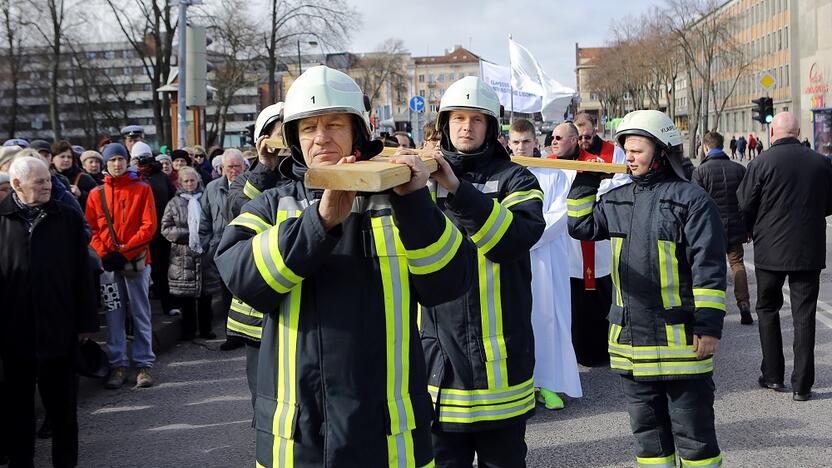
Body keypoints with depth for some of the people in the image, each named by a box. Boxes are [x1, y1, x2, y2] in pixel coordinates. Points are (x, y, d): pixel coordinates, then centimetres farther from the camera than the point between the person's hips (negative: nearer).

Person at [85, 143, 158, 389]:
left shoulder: (142, 189, 2)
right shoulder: (96, 194, 8)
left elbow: (149, 226, -4)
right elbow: (91, 229, 6)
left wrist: (124, 251, -11)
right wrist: (104, 255, -9)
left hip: (136, 261, -2)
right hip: (108, 264, 2)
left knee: (140, 314, 2)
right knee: (114, 316, 4)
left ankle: (144, 364, 9)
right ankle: (118, 365, 12)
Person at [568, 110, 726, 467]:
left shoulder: (691, 199, -9)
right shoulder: (617, 199, 11)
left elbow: (709, 267, -12)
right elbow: (581, 226, 20)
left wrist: (709, 324, -15)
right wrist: (586, 181, 10)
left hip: (680, 338, -6)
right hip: (630, 337, 6)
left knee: (692, 430, 4)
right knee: (646, 427, 17)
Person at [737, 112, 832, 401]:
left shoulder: (761, 164, -10)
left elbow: (745, 207, -5)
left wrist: (753, 231, 15)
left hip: (770, 250, -2)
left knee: (768, 309, 15)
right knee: (804, 315, 6)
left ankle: (772, 375, 18)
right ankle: (802, 385, 7)